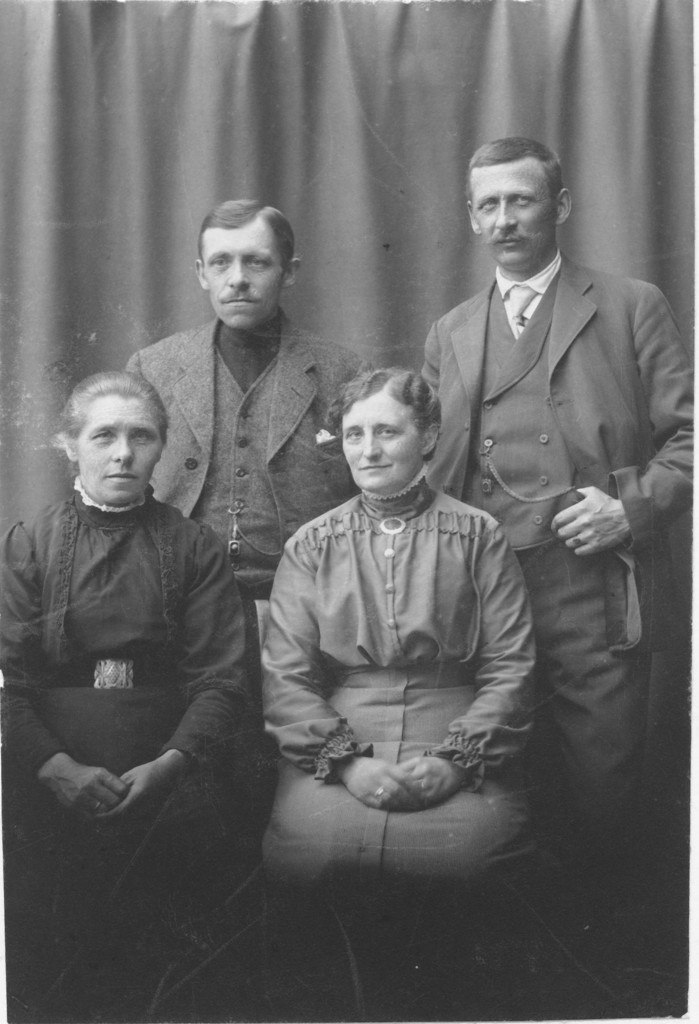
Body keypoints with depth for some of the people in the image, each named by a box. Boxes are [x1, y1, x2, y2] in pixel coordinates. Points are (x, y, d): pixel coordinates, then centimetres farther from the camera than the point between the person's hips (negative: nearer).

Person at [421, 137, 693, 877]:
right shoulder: (448, 335, 16)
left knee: (601, 780, 2)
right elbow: (433, 470, 17)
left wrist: (635, 508, -12)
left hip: (596, 595, -2)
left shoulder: (631, 308, 6)